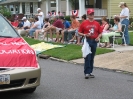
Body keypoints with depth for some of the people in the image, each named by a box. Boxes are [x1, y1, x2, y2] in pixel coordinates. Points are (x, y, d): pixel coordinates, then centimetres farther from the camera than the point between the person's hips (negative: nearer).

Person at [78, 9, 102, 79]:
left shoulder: (97, 23, 9)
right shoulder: (84, 23, 1)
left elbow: (100, 33, 15)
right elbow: (79, 32, 3)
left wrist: (98, 37, -5)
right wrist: (84, 35, -14)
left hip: (94, 41, 3)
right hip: (87, 41, -3)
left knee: (92, 58, 10)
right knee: (87, 57, -8)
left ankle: (90, 72, 18)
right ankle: (86, 73, -5)